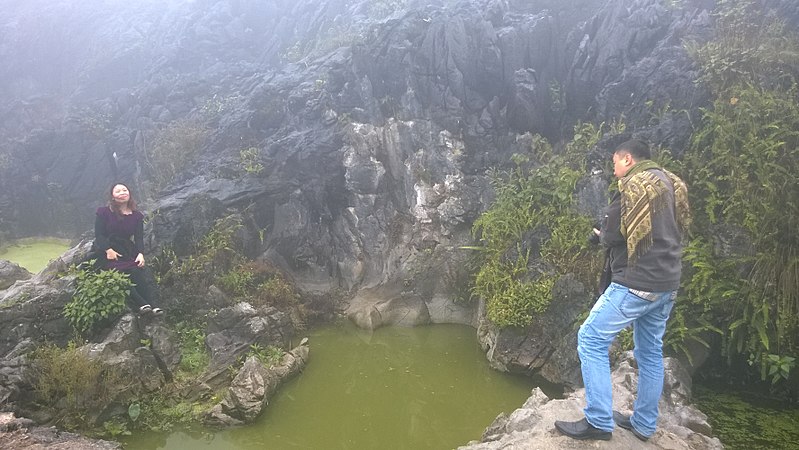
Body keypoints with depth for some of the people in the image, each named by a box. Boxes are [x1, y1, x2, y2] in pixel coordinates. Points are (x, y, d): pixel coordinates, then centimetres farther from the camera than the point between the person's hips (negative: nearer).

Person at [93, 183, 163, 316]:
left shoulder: (137, 215, 11)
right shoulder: (104, 212, 5)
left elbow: (139, 237, 5)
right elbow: (99, 234, -2)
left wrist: (140, 253, -14)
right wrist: (108, 250, -19)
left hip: (128, 252, 2)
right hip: (106, 252, -2)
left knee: (136, 272, -26)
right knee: (122, 273, -29)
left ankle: (152, 304, -36)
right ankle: (141, 304, -38)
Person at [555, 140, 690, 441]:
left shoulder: (634, 184, -12)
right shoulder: (671, 183, 13)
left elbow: (612, 236, -14)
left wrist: (602, 235, 10)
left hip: (636, 283, -9)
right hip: (667, 283, 9)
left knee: (591, 340, -3)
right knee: (650, 352, 15)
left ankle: (599, 422, -3)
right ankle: (644, 424, 24)